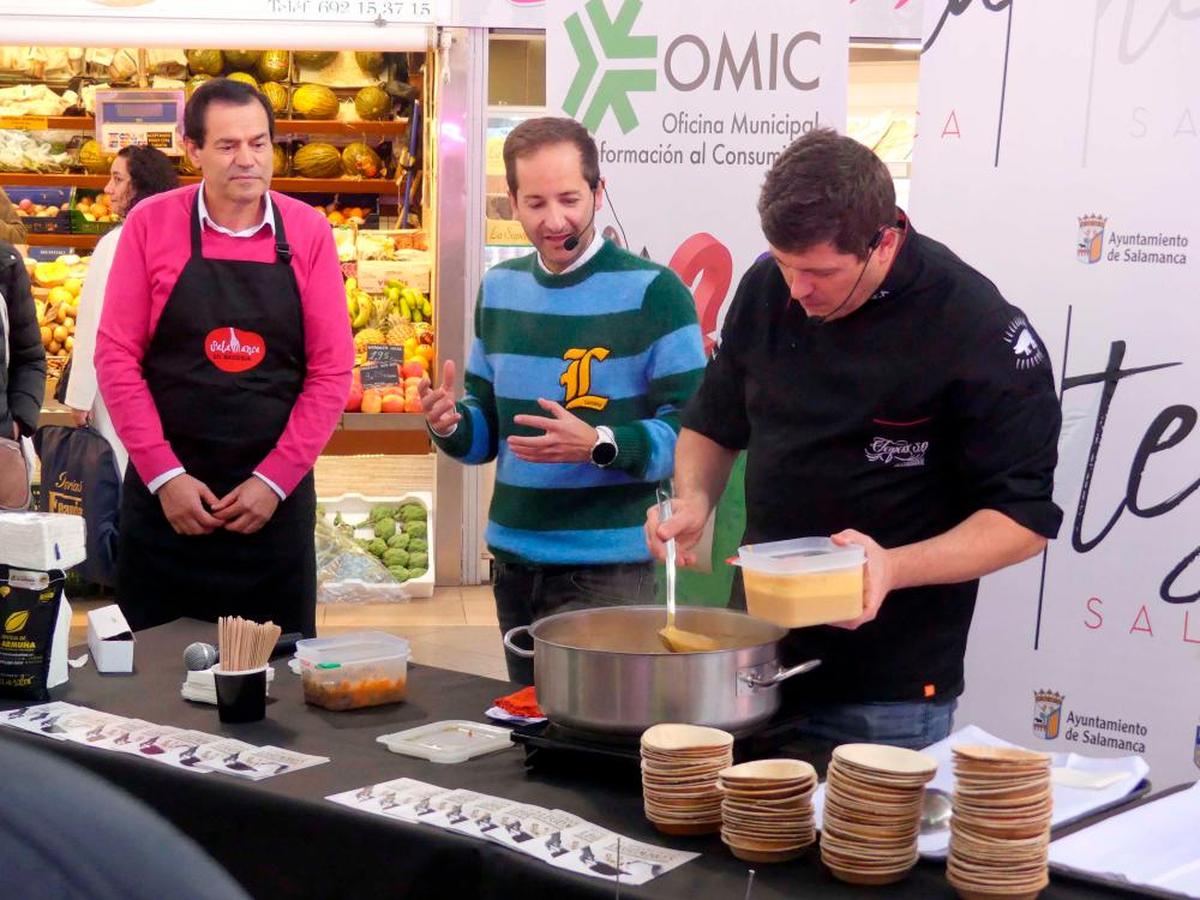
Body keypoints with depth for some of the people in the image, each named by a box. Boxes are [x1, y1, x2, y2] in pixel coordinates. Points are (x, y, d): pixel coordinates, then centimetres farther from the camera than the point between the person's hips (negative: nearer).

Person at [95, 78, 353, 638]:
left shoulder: (308, 232, 0)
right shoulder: (150, 225, -2)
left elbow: (332, 369, -2)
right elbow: (116, 356, -3)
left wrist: (274, 480, -8)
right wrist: (163, 474, -11)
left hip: (276, 494, 1)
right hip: (163, 493, 0)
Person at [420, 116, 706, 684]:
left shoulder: (652, 291, -11)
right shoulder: (499, 289, 8)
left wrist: (598, 445, -28)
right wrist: (451, 425, -6)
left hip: (606, 567, -6)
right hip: (514, 560, 6)